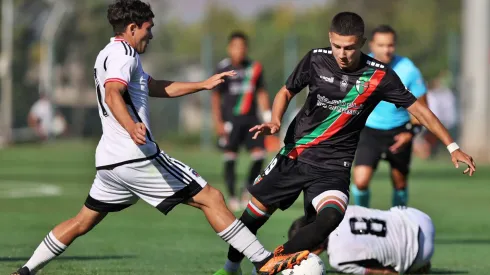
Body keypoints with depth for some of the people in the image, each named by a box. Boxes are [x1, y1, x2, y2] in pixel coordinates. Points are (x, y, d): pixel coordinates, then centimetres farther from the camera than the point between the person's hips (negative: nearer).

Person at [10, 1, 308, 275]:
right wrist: (132, 127, -48)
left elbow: (157, 88, 30)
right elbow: (112, 95, -29)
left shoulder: (110, 54, 22)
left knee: (83, 222, 20)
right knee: (212, 198, -7)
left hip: (109, 161, 10)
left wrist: (203, 84, 26)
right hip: (137, 158, -10)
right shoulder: (123, 54, -10)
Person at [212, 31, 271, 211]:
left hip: (251, 119, 3)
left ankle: (247, 190, 10)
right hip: (230, 120, -3)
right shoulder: (223, 68, -3)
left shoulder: (255, 68, 6)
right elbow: (216, 96, -1)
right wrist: (218, 122, -6)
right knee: (230, 158, -2)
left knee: (259, 154, -8)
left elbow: (261, 93, 15)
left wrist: (267, 114, 5)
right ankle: (232, 197, 7)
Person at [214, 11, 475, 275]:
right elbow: (287, 92, 8)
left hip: (333, 166, -2)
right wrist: (275, 120, -12)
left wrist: (452, 147, -7)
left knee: (330, 218, -28)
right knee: (257, 209, 8)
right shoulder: (316, 60, -7)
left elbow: (418, 108, -5)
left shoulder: (379, 75, -12)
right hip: (294, 155, 2)